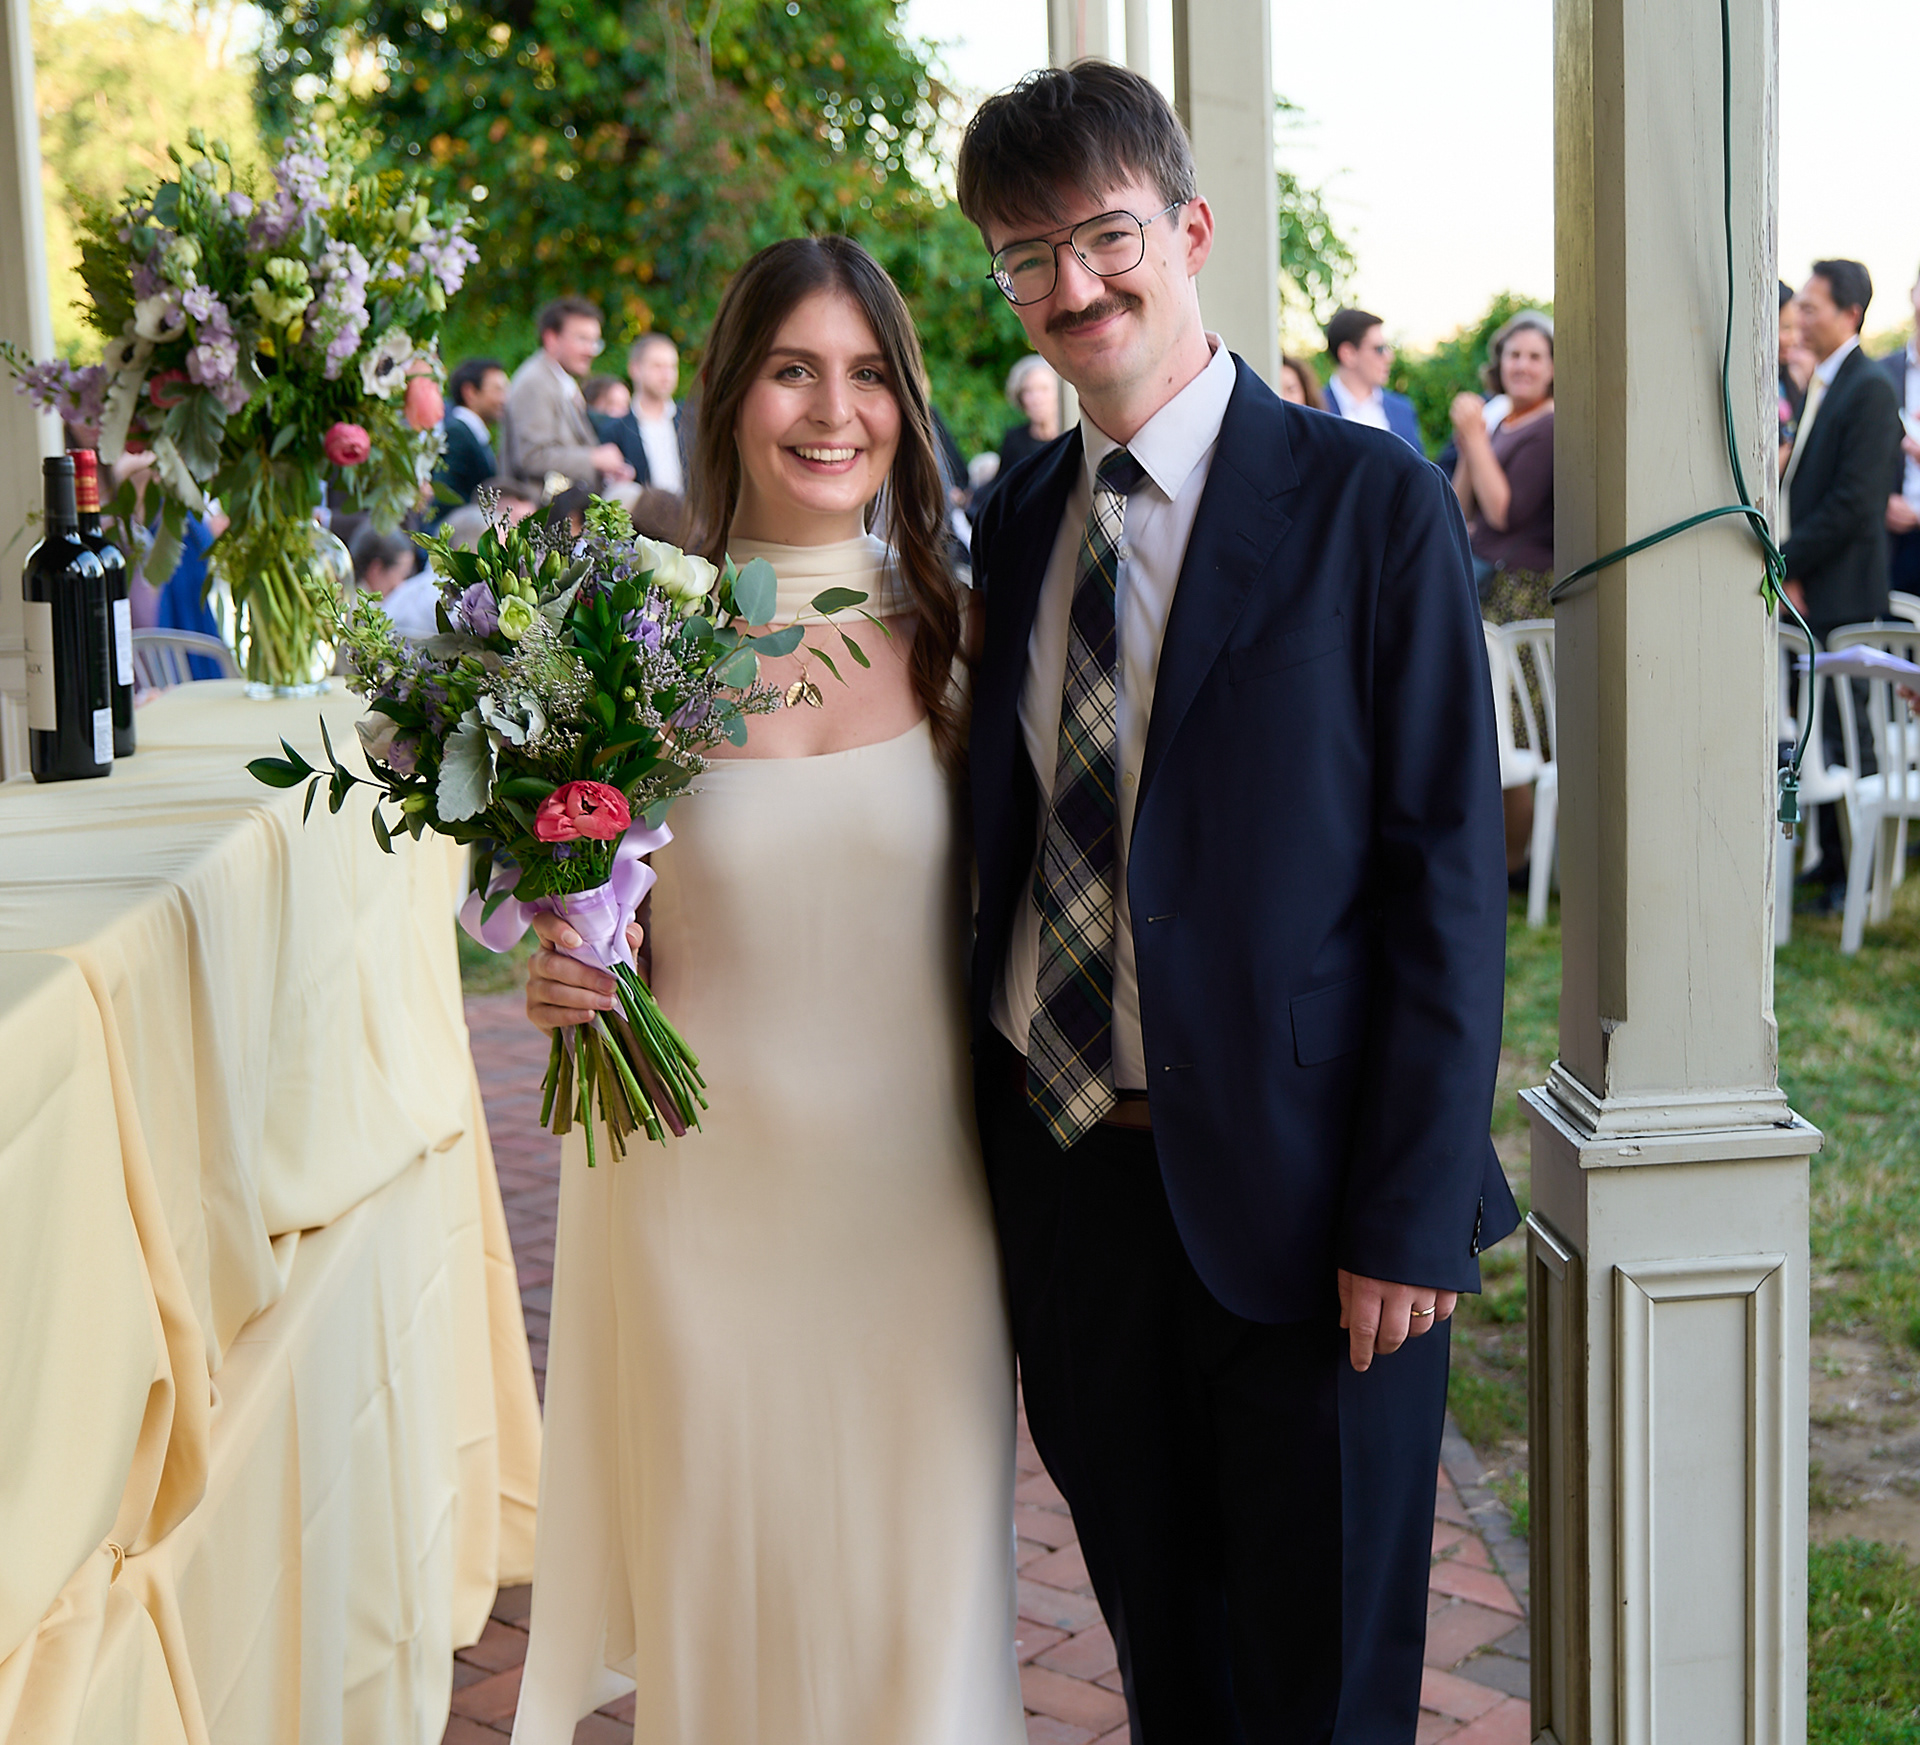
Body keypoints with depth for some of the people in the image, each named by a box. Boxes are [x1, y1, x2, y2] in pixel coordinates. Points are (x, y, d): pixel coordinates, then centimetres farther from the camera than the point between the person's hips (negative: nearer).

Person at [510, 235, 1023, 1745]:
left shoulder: (947, 634, 0)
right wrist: (565, 976, -14)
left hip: (917, 1188, 1)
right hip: (708, 1185, -1)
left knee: (920, 1583, 9)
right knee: (726, 1583, 11)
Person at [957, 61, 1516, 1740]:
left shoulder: (1373, 503, -9)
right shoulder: (1019, 523, 8)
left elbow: (1449, 877, -11)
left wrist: (1408, 1215, -15)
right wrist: (988, 1147, 6)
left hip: (1297, 1202, -4)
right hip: (1070, 1180, 5)